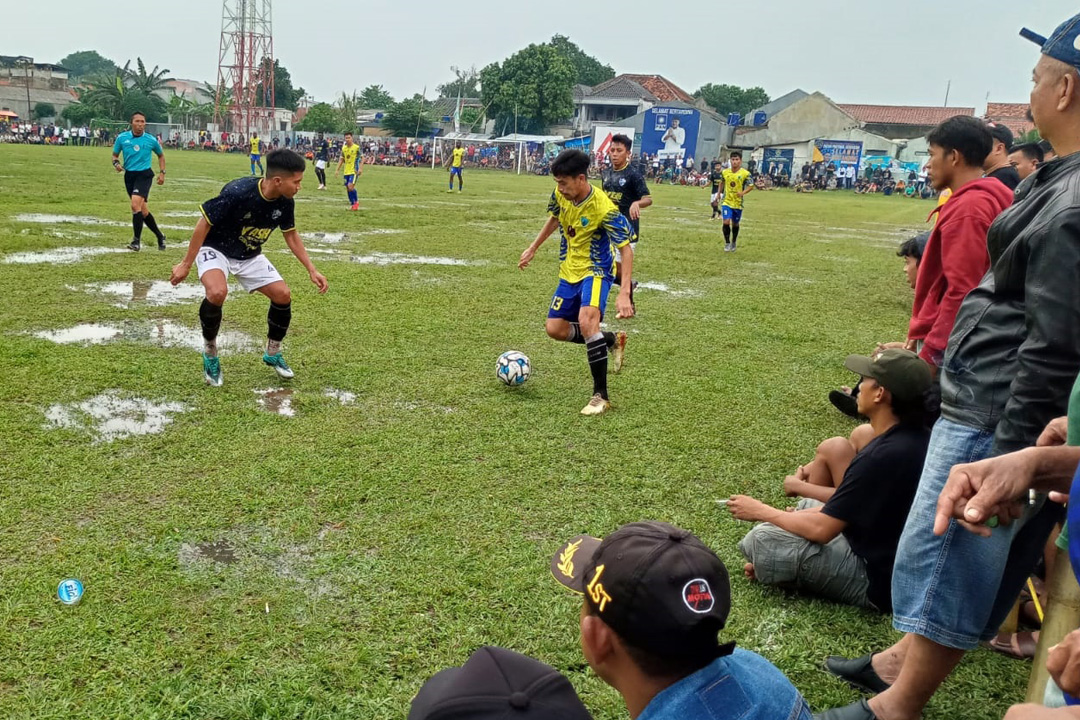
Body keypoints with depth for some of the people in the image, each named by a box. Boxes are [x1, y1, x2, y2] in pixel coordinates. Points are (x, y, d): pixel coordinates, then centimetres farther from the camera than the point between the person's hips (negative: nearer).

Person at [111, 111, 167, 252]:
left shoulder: (151, 140, -2)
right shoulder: (122, 138, 1)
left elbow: (161, 155, 16)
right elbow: (115, 155, 12)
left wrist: (162, 172, 9)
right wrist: (116, 163, -9)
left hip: (144, 175, -3)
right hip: (129, 175, 3)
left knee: (135, 204, -22)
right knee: (143, 210, 8)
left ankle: (137, 240, -15)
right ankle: (160, 236, 27)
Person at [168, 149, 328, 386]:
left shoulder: (285, 202, -14)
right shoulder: (237, 192, -33)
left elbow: (291, 235, 5)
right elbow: (204, 224, -22)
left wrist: (311, 269, -1)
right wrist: (186, 265, -18)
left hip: (250, 256, 6)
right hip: (216, 249, -6)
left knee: (283, 295, -5)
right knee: (217, 292, -34)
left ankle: (273, 353, 20)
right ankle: (210, 354, -8)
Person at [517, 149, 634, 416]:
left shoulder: (604, 209, -27)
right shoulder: (560, 194, -8)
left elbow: (626, 249, -23)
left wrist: (624, 293, -32)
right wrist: (533, 249, 21)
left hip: (596, 270, -7)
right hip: (569, 271, 8)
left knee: (586, 320, -32)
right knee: (554, 328, 4)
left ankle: (601, 396, -22)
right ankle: (612, 341, 26)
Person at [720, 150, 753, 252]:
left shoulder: (745, 173, -9)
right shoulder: (725, 172, 0)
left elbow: (751, 186, -6)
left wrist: (743, 192, -23)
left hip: (738, 203, -1)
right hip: (727, 202, 1)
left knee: (735, 224, 13)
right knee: (726, 222, -15)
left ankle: (733, 243, 33)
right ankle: (727, 243, 0)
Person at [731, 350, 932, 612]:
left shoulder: (880, 457, -30)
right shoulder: (917, 438, 0)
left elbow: (822, 529, -22)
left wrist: (760, 511, -9)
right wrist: (804, 489, 9)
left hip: (880, 582, -10)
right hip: (905, 562, 10)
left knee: (759, 540, -15)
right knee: (808, 507, 23)